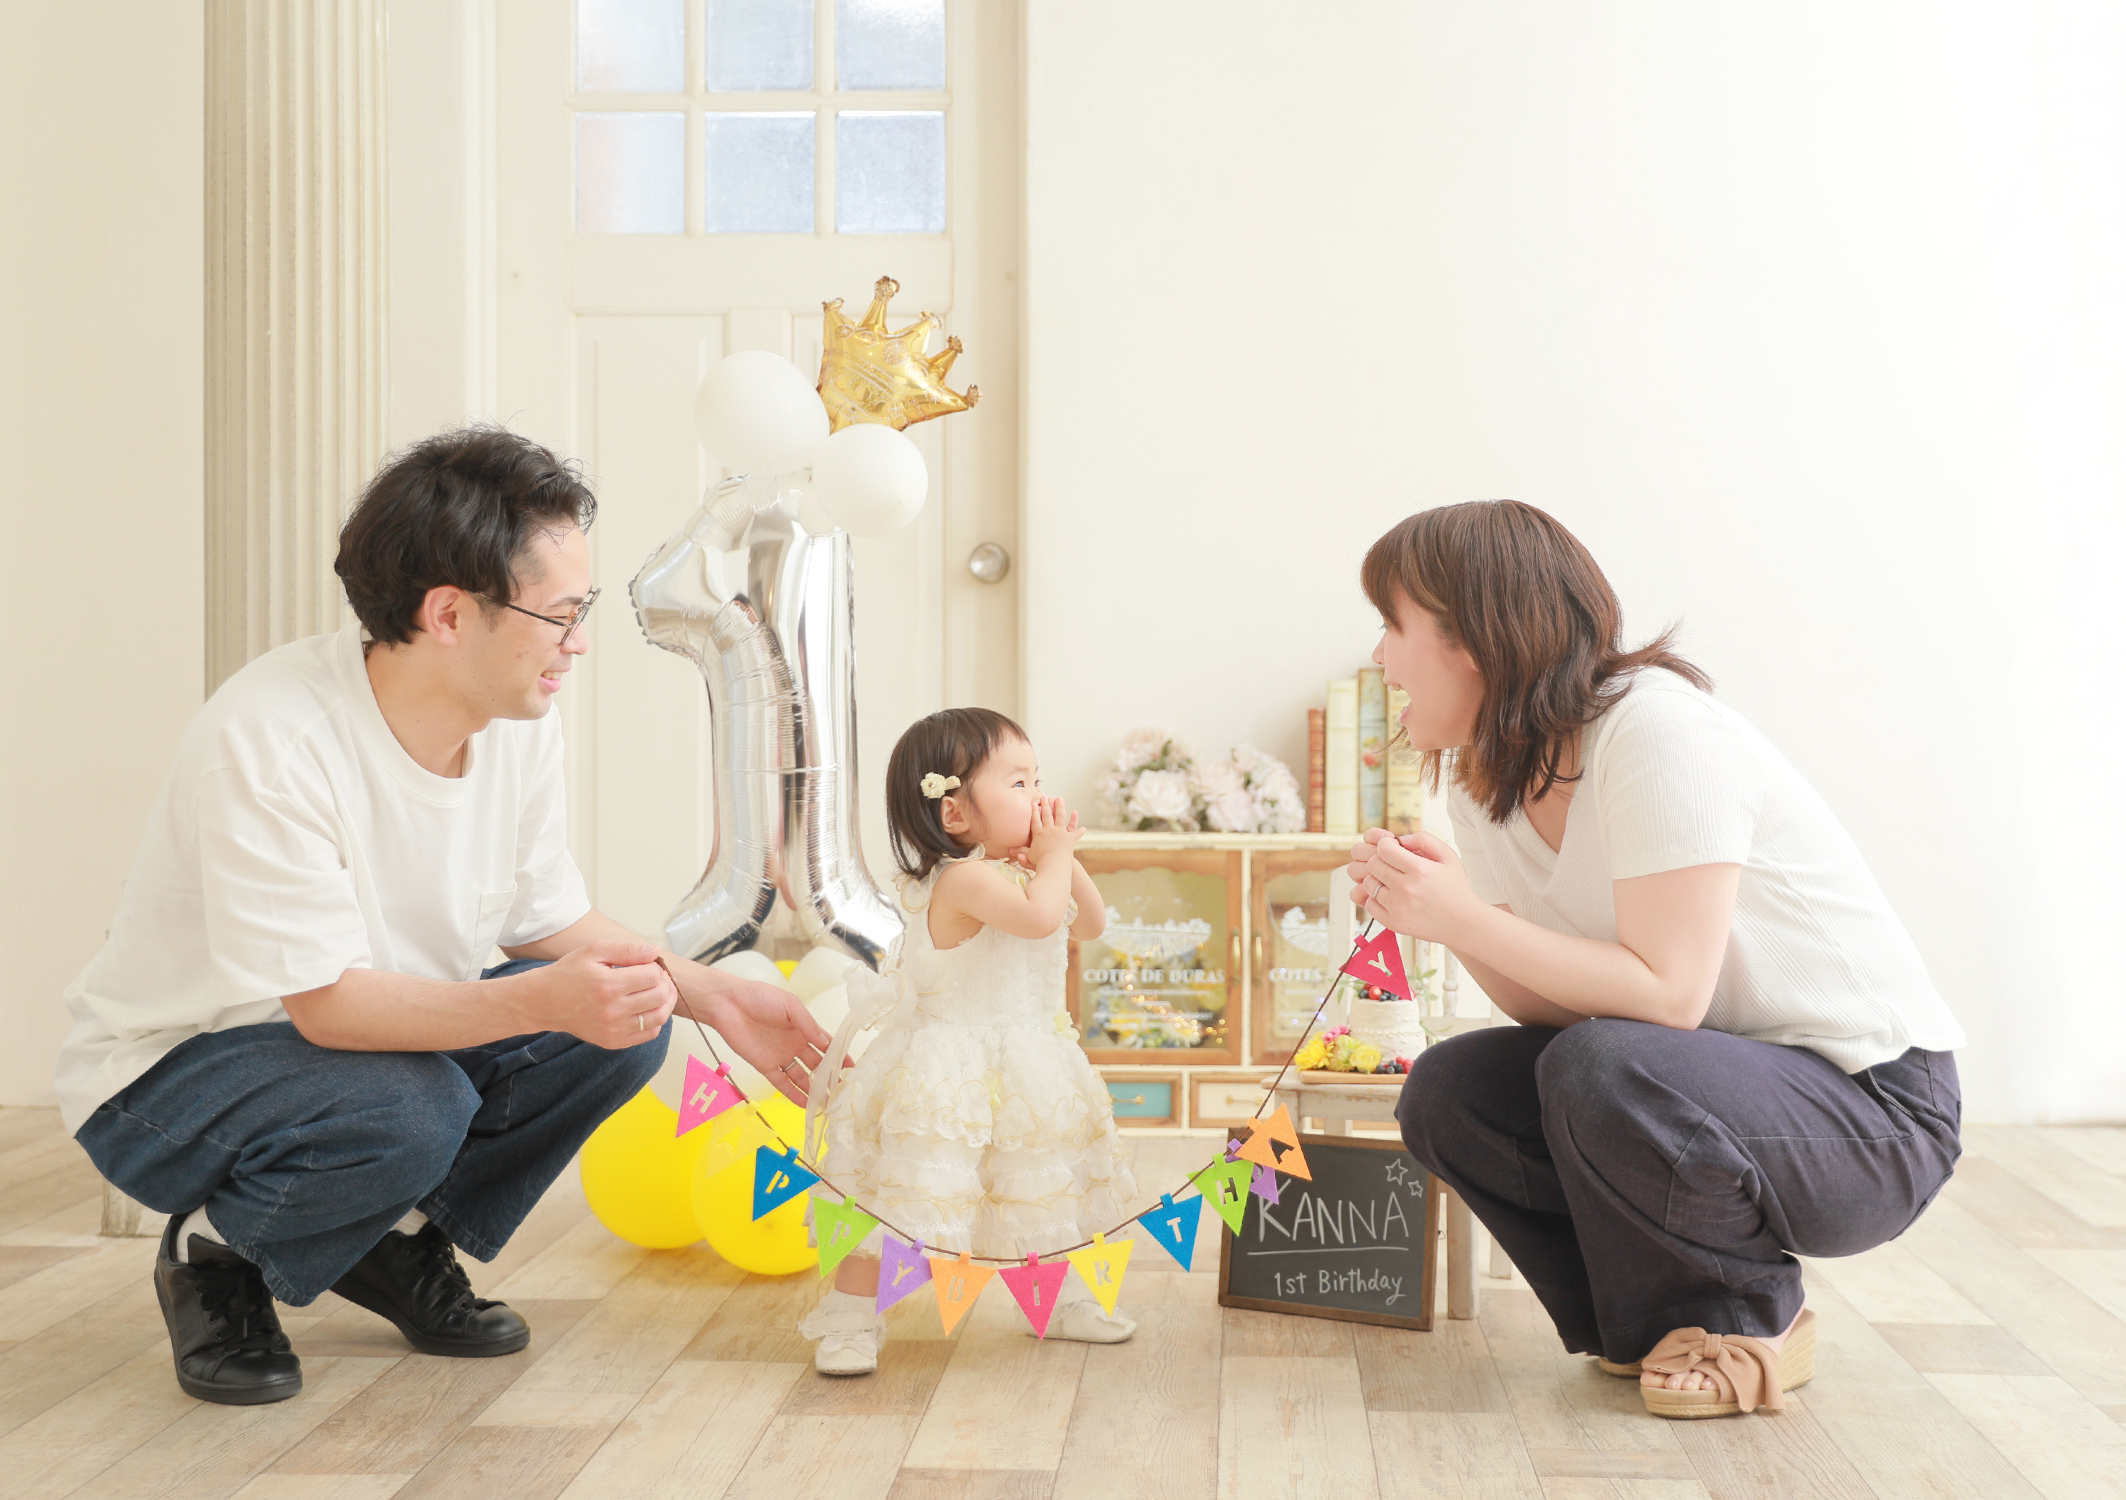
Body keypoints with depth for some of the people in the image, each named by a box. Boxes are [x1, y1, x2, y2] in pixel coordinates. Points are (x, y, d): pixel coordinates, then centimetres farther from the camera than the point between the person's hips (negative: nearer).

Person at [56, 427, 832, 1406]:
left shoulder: (521, 723, -9)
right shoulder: (268, 736, -31)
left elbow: (550, 921, 3)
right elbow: (328, 1002, -30)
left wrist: (712, 996, -10)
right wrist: (540, 1001, -43)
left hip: (385, 1032, 7)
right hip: (172, 1067, -6)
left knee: (623, 1020, -15)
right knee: (408, 1111, -36)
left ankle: (401, 1239, 7)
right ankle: (215, 1255, -2)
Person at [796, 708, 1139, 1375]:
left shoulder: (1017, 875, 7)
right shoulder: (965, 878, -22)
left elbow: (1090, 924, 16)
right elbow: (1039, 918, -35)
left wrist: (1065, 862, 0)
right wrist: (1056, 855, -18)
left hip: (1019, 1072, 9)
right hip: (948, 1072, -9)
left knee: (1036, 1192, 21)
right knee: (897, 1195, -7)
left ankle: (1056, 1296, 39)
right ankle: (851, 1318, 4)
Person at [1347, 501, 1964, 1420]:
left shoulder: (1653, 729, -24)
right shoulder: (1481, 779, 2)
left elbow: (1666, 994, -29)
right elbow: (1557, 1007, -1)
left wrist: (1466, 919, -28)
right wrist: (1431, 908, -16)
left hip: (1873, 1104, -8)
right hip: (1709, 1075, 8)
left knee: (1604, 1070, -33)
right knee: (1446, 1093, -7)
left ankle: (1746, 1320, -5)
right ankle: (1653, 1321, 9)